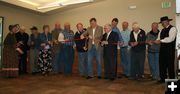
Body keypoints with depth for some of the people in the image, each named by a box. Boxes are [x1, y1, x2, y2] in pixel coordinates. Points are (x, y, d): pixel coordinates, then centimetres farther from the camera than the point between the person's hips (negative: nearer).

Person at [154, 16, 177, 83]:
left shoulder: (172, 29, -7)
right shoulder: (162, 30, 17)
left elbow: (170, 39, -20)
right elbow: (159, 38, 11)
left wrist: (160, 41, -19)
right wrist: (156, 41, -10)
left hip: (170, 50, -7)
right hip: (162, 50, 7)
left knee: (170, 65, -1)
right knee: (162, 65, 10)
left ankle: (171, 80, 12)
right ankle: (163, 79, 22)